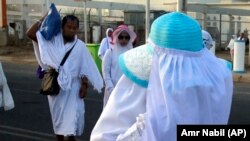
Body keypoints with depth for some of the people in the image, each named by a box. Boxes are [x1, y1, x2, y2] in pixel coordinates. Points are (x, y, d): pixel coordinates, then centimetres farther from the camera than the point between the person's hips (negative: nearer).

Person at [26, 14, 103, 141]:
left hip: (72, 87, -1)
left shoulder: (80, 46, -4)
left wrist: (84, 84, -6)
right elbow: (30, 33, -8)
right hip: (55, 86, 1)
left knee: (72, 116, -3)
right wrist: (44, 19, -12)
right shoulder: (52, 40, -4)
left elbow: (85, 68, 0)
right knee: (58, 116, 14)